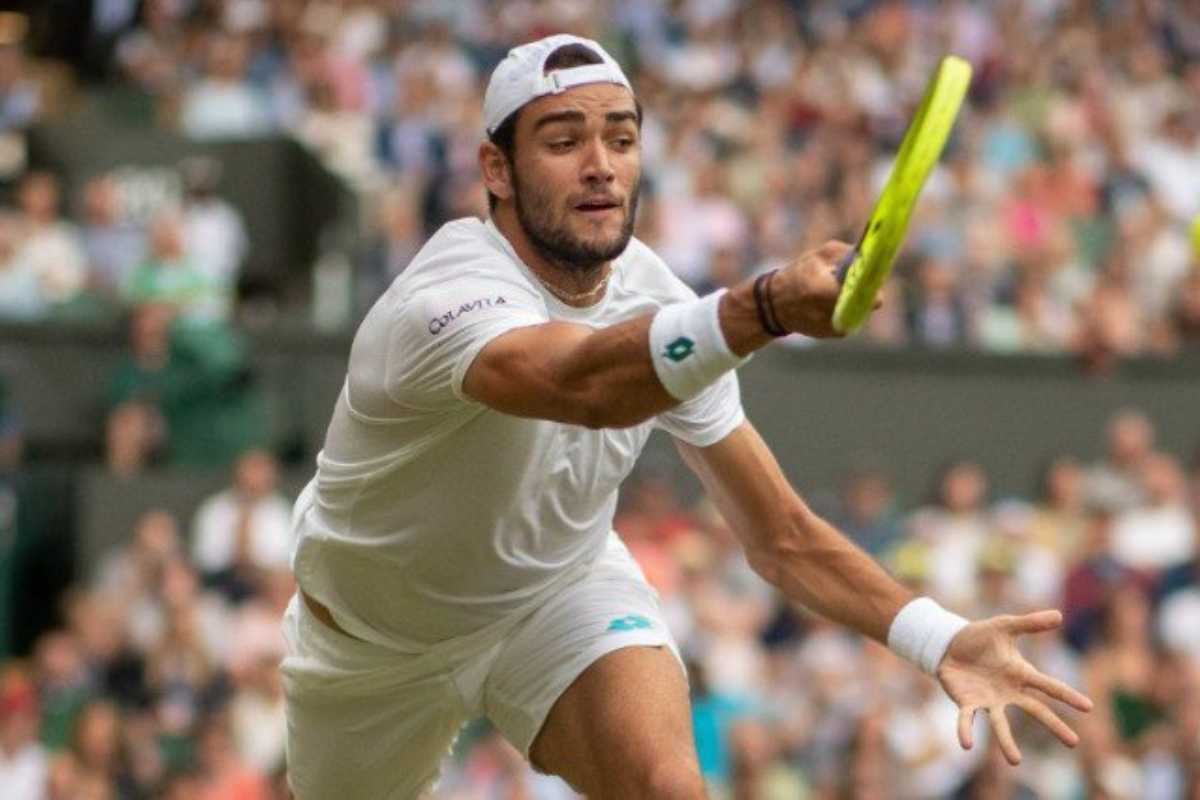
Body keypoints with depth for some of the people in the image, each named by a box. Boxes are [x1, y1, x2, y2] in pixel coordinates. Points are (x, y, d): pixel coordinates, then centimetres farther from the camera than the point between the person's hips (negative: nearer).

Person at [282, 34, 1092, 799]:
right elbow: (582, 383, -59)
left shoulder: (660, 306, -16)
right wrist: (769, 307, -77)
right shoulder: (447, 298, -36)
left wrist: (939, 638, -29)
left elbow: (782, 534, -12)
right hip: (374, 638, -3)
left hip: (562, 588, 3)